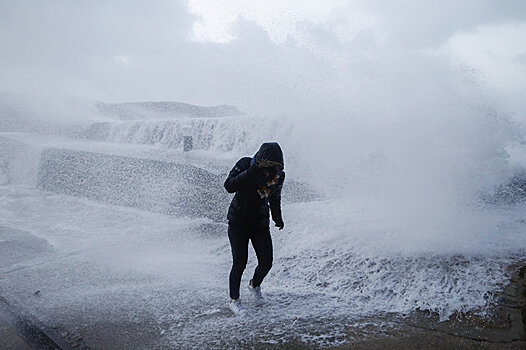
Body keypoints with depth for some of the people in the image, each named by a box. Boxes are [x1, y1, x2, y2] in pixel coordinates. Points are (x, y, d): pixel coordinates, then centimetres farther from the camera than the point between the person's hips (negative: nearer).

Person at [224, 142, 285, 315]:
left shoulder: (278, 175, -5)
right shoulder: (245, 164, -16)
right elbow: (229, 186, -28)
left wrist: (277, 217, 16)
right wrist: (251, 173, -35)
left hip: (260, 224, 4)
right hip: (238, 222, -4)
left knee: (266, 263, 0)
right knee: (240, 262, -8)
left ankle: (255, 285, 34)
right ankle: (234, 300, 14)